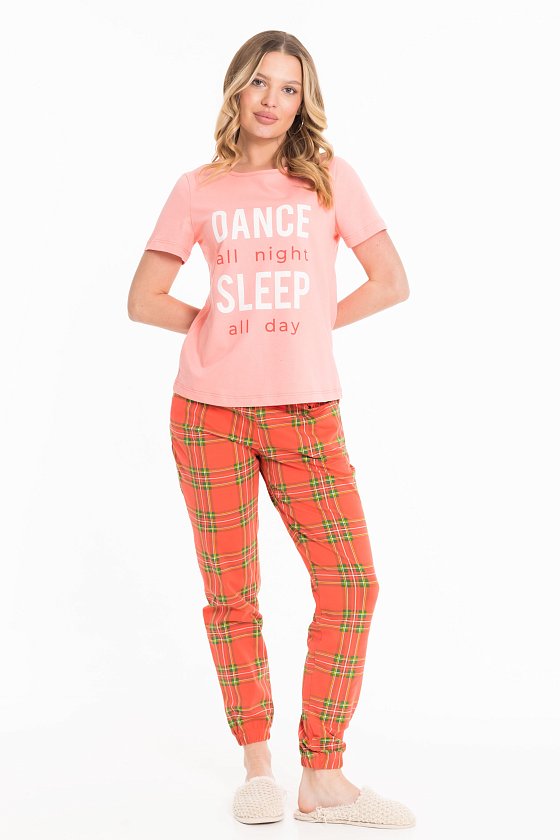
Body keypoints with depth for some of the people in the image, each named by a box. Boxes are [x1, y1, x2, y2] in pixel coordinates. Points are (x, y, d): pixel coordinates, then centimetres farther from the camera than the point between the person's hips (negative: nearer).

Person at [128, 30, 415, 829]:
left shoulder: (330, 177, 7)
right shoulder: (198, 191, 8)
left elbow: (391, 281, 6)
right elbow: (144, 299, 10)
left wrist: (312, 324, 3)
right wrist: (221, 325, 3)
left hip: (306, 413, 0)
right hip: (210, 411, 0)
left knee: (351, 582, -6)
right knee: (232, 594, 2)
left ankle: (324, 778, 6)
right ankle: (257, 767, 18)